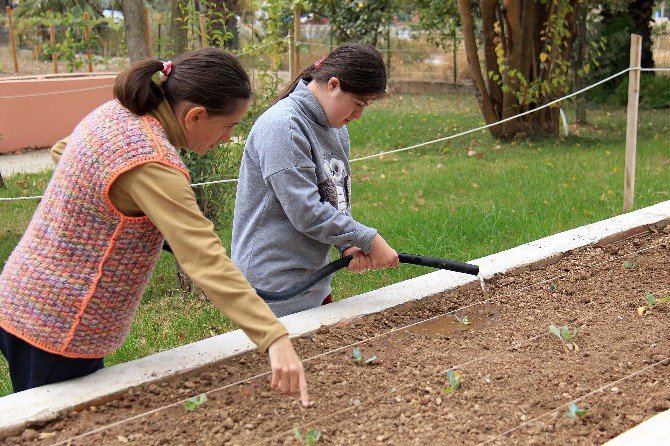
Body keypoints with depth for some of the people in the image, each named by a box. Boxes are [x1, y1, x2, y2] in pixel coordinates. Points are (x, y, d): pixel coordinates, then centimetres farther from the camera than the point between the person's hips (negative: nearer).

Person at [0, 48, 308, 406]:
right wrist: (275, 339, -37)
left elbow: (59, 151, 22)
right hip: (58, 328, -9)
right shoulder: (153, 164, -28)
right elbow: (206, 260, -35)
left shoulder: (115, 112, 0)